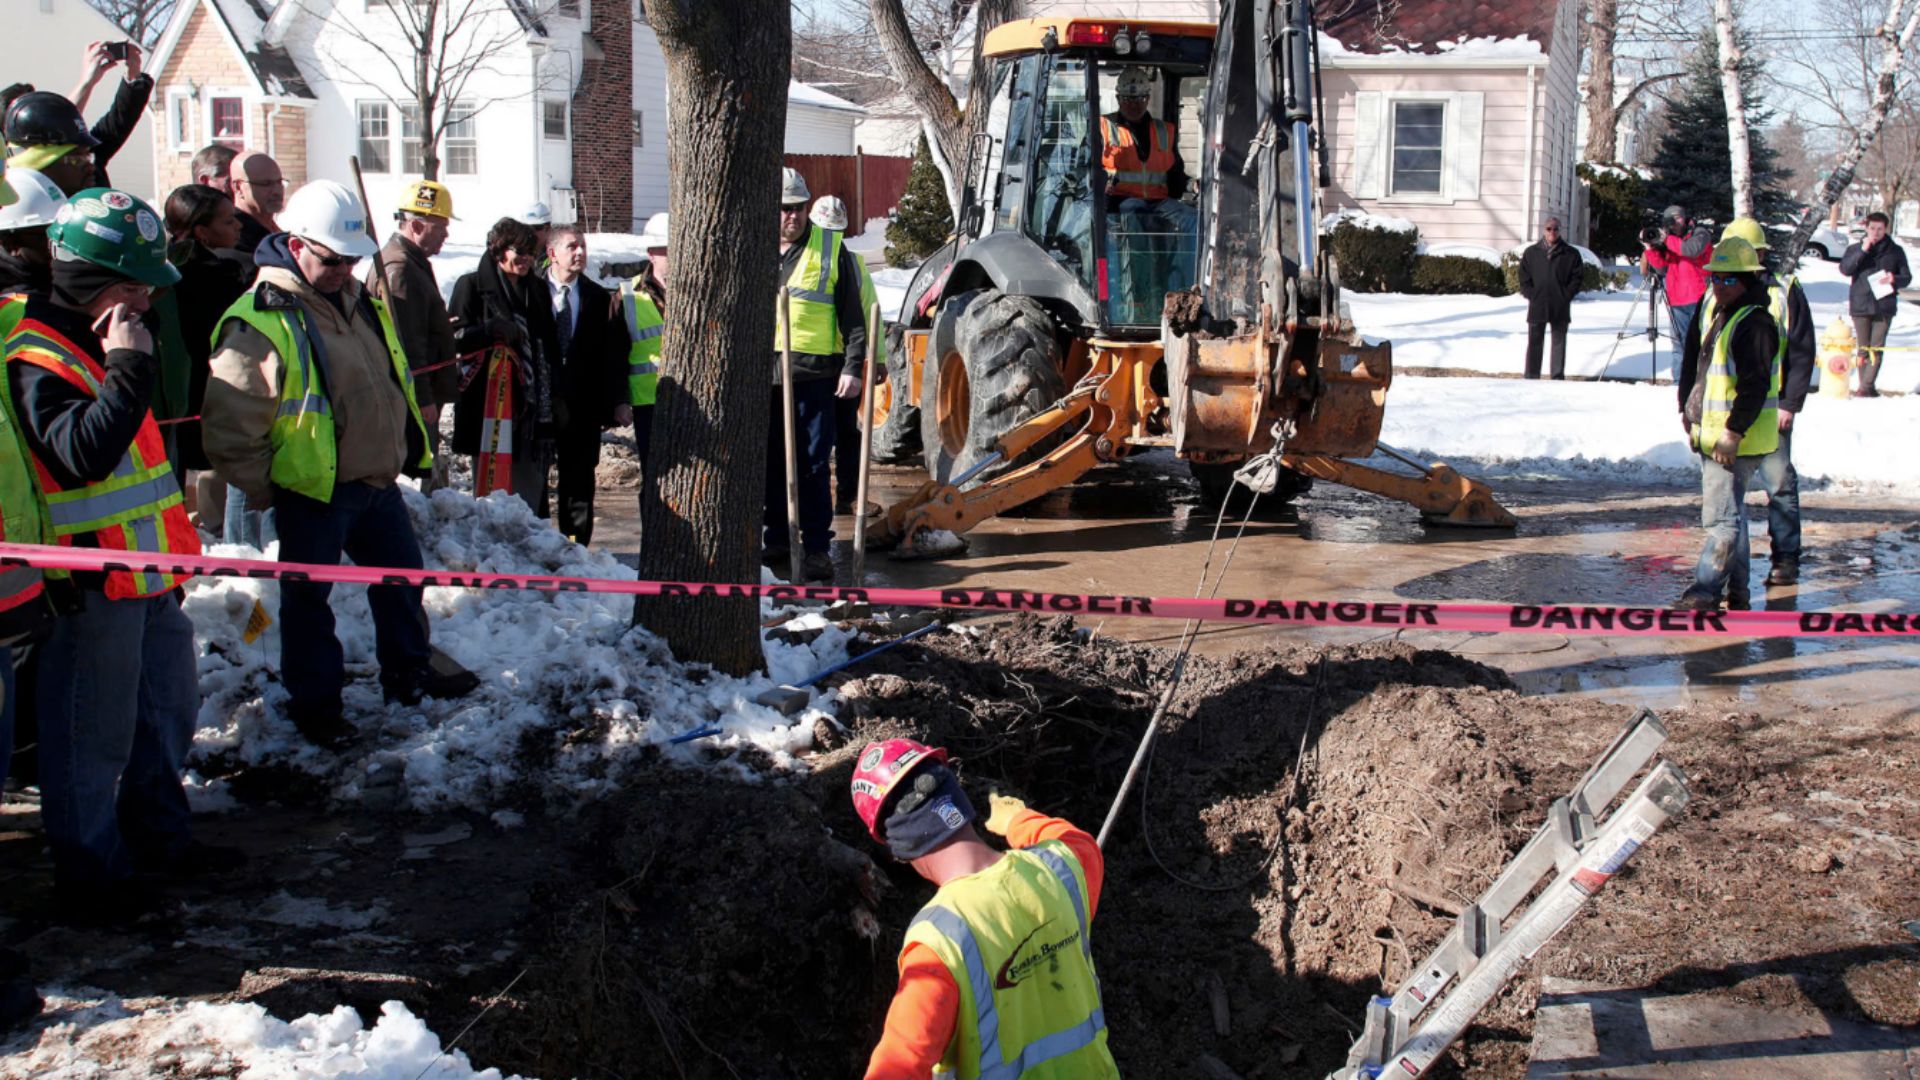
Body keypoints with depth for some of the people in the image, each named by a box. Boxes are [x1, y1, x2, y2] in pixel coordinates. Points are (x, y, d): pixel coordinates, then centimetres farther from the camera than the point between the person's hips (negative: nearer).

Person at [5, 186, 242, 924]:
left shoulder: (99, 343, 14)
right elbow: (81, 454, -32)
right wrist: (129, 369, -32)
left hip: (145, 571, 10)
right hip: (92, 585, -10)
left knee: (167, 710, 21)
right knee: (94, 735, 0)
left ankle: (159, 836, 37)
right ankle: (91, 877, 12)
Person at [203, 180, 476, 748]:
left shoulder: (359, 302, 7)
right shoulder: (261, 322, -19)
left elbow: (393, 379, 23)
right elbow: (230, 429, -19)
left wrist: (408, 447, 19)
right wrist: (267, 488, -13)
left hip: (378, 481, 8)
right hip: (312, 491, -8)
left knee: (401, 574, 19)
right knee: (308, 596, 6)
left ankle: (409, 673, 37)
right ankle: (315, 704, 20)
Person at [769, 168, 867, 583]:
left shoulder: (831, 250, 3)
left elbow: (852, 315, 2)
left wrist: (853, 366, -6)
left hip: (813, 375, -3)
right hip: (762, 375, 3)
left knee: (814, 464, -3)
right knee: (772, 462, 11)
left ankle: (817, 546, 1)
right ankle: (778, 537, 23)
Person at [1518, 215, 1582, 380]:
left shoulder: (1570, 254, 3)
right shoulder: (1532, 252, 6)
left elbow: (1576, 277, 2)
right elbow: (1524, 276, 7)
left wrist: (1566, 296, -8)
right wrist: (1530, 295, -5)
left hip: (1560, 307, 0)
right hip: (1537, 305, 0)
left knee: (1559, 341, 5)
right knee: (1534, 342, 1)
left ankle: (1558, 377, 11)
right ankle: (1531, 377, 5)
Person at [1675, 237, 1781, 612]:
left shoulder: (1755, 323, -16)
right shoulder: (1715, 314, 14)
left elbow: (1755, 384, -22)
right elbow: (1694, 363, 26)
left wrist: (1733, 431, -24)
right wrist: (1688, 408, 21)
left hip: (1737, 439, -11)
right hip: (1710, 433, 11)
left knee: (1722, 515, -9)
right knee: (1729, 511, 15)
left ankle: (1705, 589, -8)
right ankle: (1737, 591, 23)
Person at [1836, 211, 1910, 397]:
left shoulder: (1895, 251, 7)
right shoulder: (1855, 249, 7)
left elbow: (1907, 277, 11)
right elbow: (1845, 269, -9)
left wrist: (1894, 279, -11)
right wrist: (1863, 250, -16)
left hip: (1884, 306, 0)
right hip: (1860, 305, 0)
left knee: (1877, 348, -6)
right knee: (1864, 348, 4)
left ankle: (1867, 386, -8)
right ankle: (1866, 386, 9)